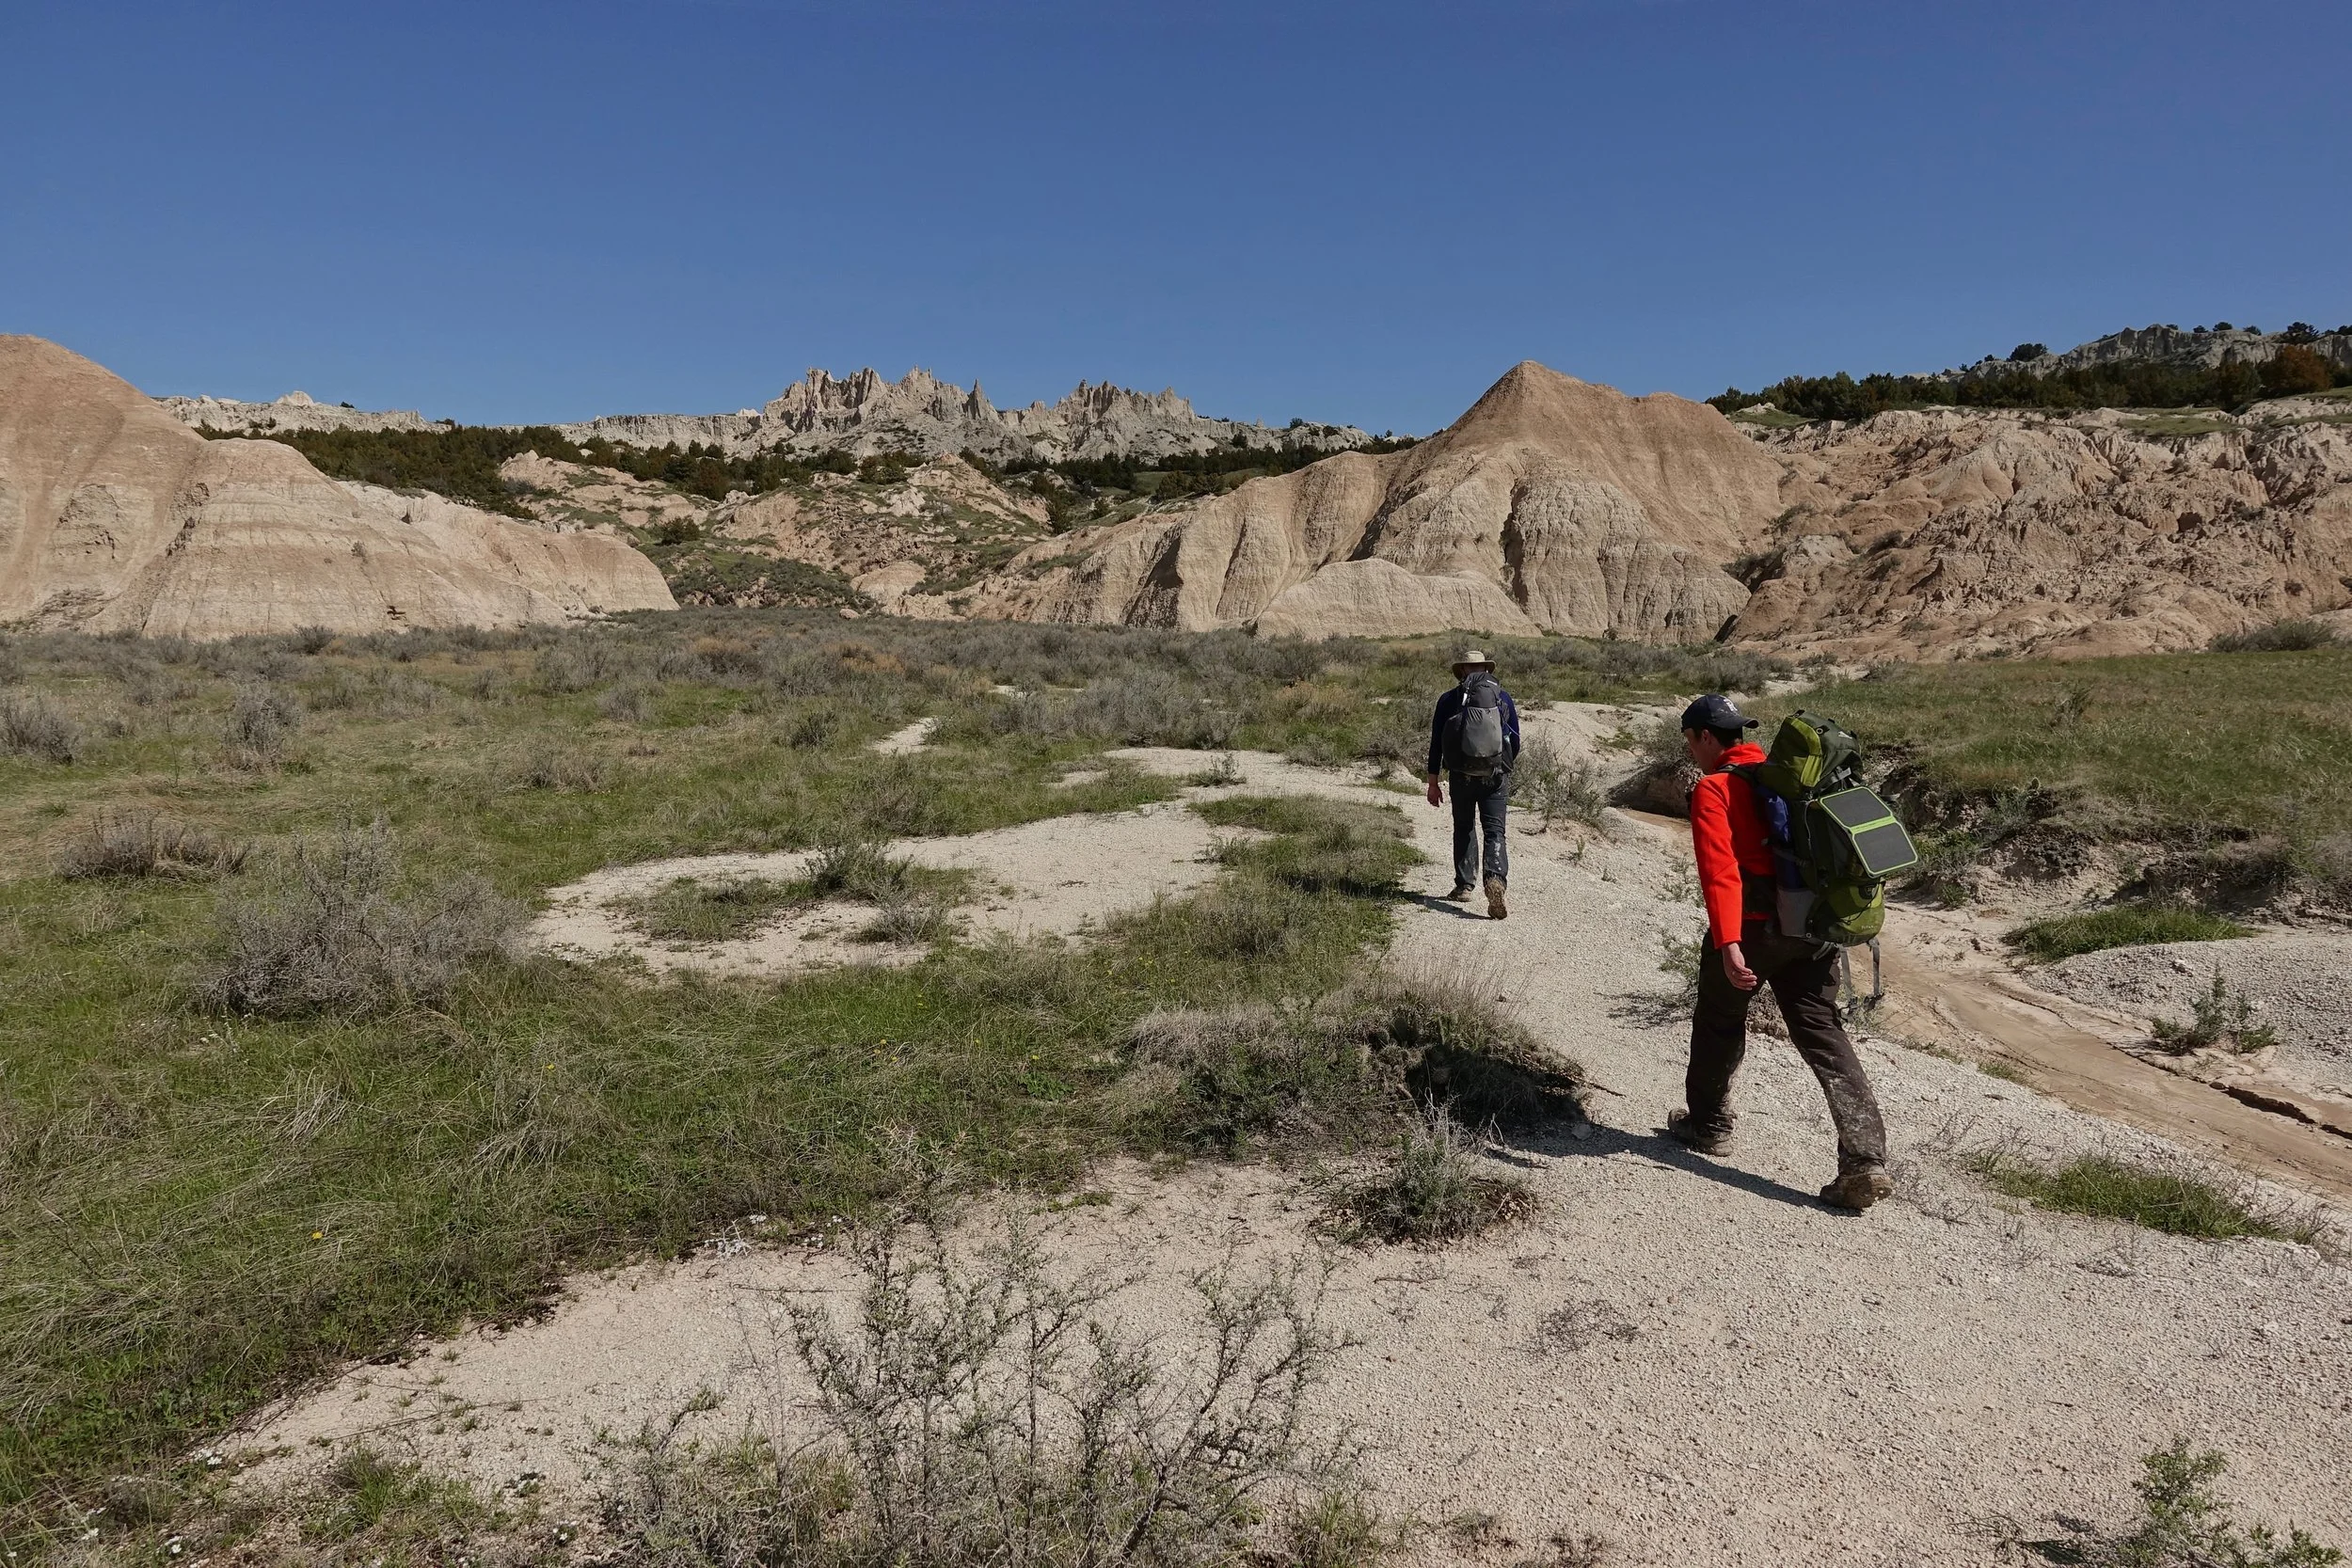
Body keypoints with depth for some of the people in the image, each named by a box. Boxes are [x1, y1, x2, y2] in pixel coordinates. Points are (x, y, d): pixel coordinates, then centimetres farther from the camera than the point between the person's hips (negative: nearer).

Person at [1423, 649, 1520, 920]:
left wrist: (1433, 783, 8)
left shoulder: (1449, 700, 4)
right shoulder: (1504, 698, 7)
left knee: (1464, 829, 17)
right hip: (1496, 776, 0)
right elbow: (1516, 741, 12)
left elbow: (1436, 743, 3)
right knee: (1494, 831, -1)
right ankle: (1497, 878, -25)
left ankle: (1464, 884, 15)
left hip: (1462, 776, 0)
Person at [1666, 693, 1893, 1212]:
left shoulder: (1714, 789, -8)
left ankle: (1707, 1125, 33)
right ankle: (1865, 1161, -4)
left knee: (1719, 1023, 17)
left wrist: (1728, 944, -29)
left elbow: (1720, 869, -21)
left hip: (1753, 929, -6)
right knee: (1824, 1035, 5)